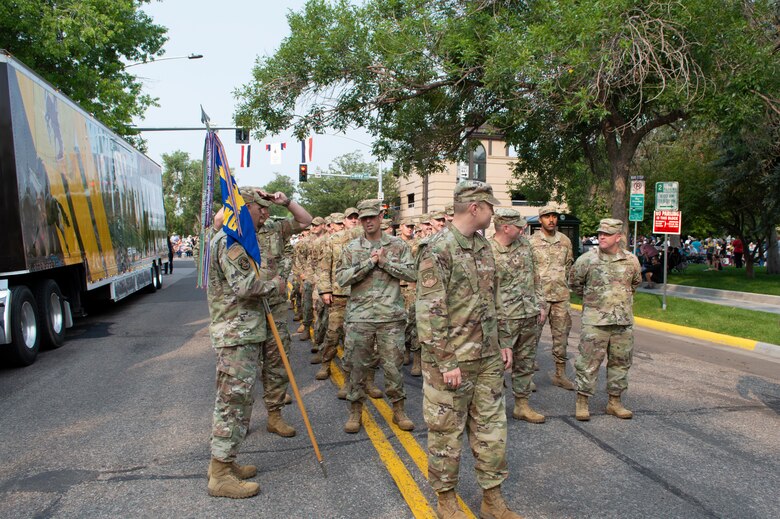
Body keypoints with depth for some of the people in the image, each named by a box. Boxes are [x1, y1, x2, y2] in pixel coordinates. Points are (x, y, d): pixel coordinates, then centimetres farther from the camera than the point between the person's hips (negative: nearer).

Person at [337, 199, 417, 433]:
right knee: (358, 366, 7)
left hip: (391, 316, 0)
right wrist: (369, 263, -13)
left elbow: (411, 274, -2)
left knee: (393, 365, 6)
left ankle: (398, 409, 22)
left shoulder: (398, 245, 5)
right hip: (360, 317, 0)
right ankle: (355, 410, 22)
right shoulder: (352, 248, 5)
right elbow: (341, 278, -5)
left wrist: (385, 262, -11)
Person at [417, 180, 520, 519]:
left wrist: (501, 343, 16)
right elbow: (430, 313, -19)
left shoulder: (483, 247, 10)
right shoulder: (438, 251, -16)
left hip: (488, 358, 8)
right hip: (451, 359, -8)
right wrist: (446, 362, -19)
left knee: (492, 427, 14)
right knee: (446, 430, 7)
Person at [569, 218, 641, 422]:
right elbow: (574, 283, 9)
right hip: (594, 321, -3)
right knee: (589, 362, -2)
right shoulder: (587, 259, -5)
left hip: (623, 321, 4)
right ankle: (582, 402, 8)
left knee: (620, 362, 11)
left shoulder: (631, 260, 4)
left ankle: (614, 402, 24)